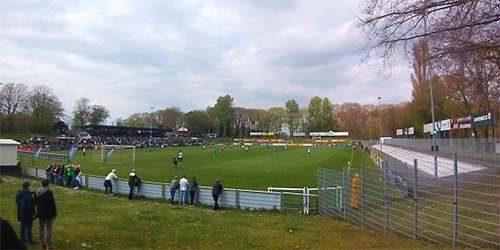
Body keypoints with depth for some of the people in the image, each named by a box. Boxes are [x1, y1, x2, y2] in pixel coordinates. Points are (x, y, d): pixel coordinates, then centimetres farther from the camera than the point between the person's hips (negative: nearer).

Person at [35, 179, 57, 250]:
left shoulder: (37, 191, 5)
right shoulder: (49, 192, -19)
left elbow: (35, 202, 14)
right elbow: (52, 204, -16)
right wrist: (54, 213, -7)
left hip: (40, 213, 7)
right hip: (48, 213, -7)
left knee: (41, 228, 15)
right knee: (49, 228, -1)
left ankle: (42, 243, 22)